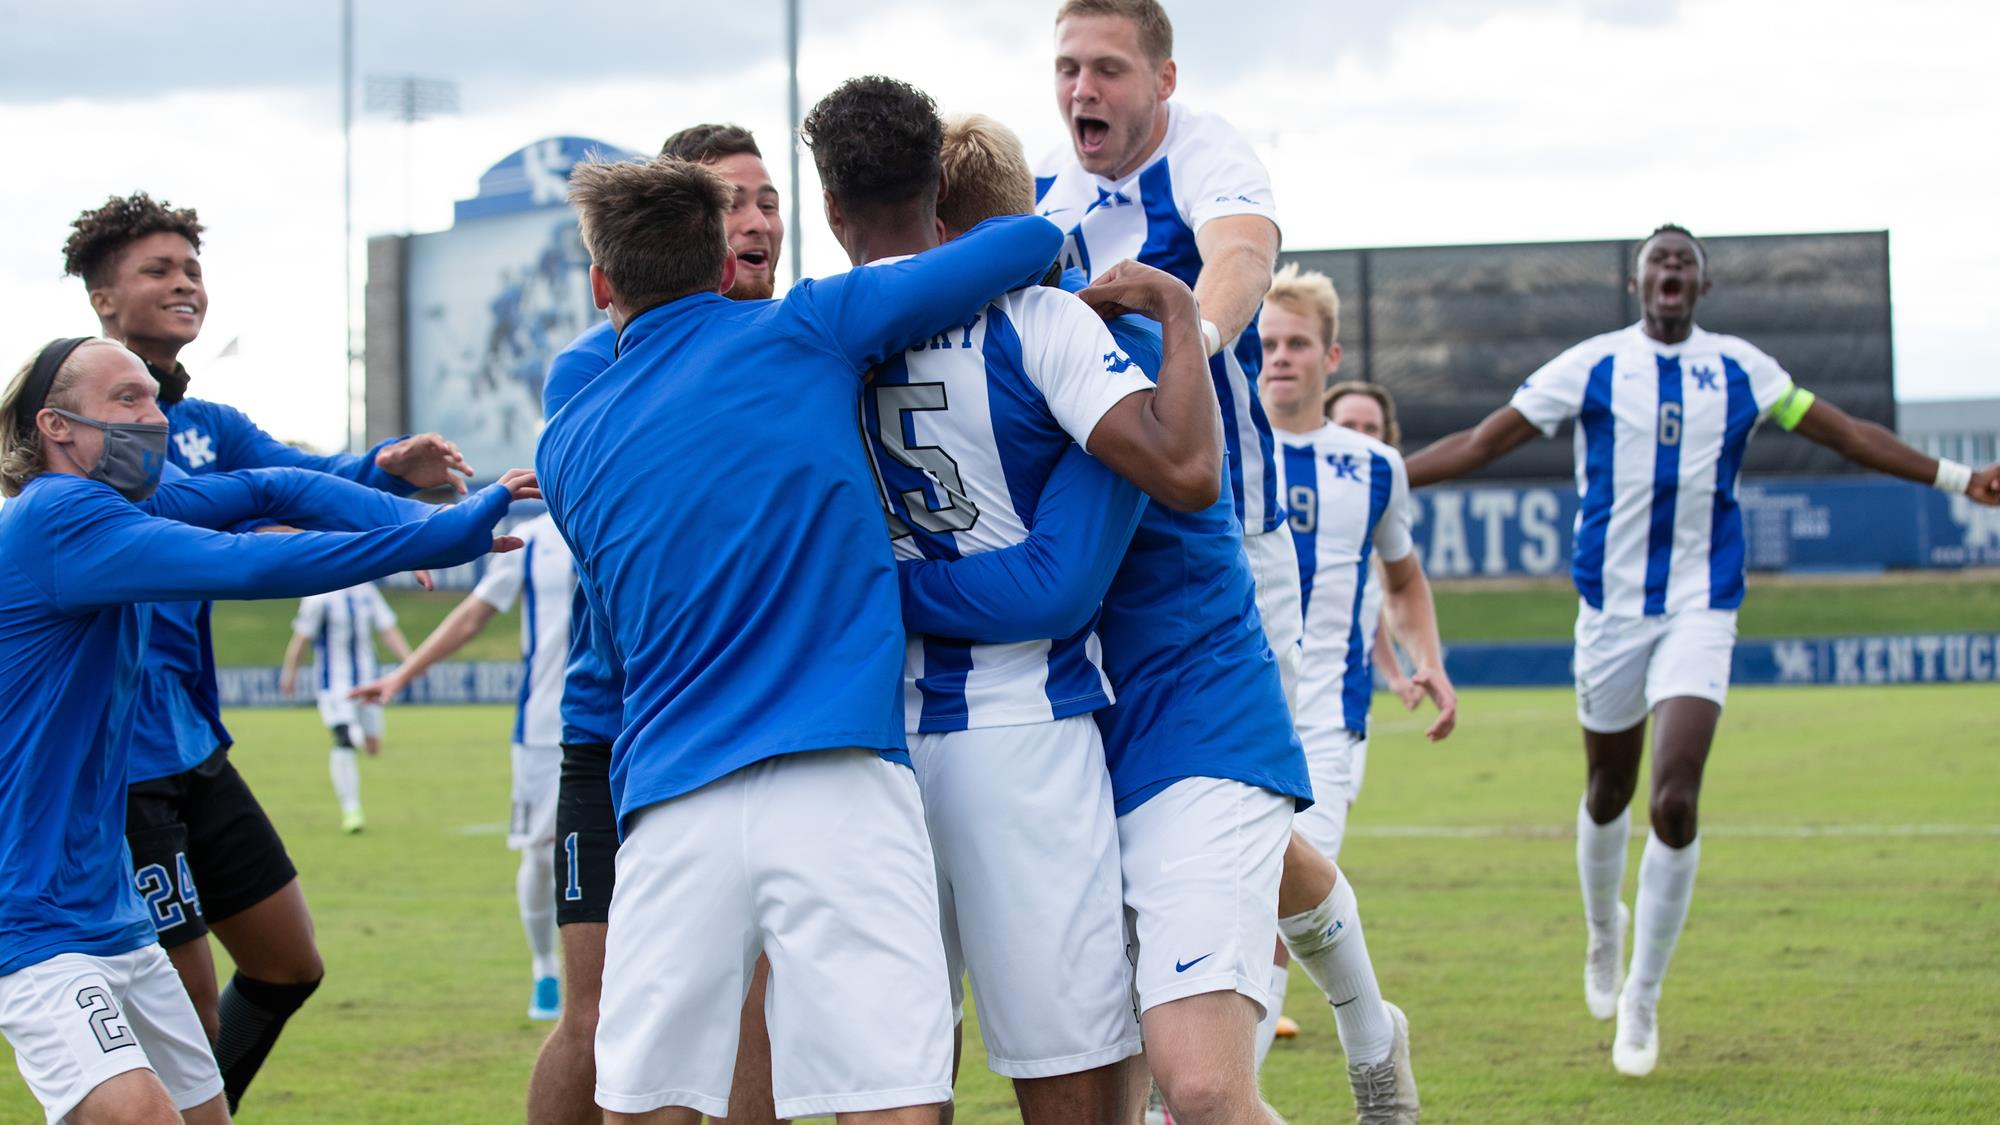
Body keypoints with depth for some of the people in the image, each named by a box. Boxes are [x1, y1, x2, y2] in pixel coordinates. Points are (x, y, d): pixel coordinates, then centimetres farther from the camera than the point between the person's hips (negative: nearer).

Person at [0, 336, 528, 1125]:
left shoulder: (117, 504, 10)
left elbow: (267, 491, 5)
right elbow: (250, 568, -26)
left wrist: (423, 518, -12)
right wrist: (445, 535, -25)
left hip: (110, 910, 10)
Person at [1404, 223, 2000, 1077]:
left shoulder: (1740, 371, 4)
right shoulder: (1590, 366, 0)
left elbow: (1850, 435, 14)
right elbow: (1483, 441, 1)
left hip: (1700, 612, 0)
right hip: (1611, 608, 0)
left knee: (1675, 803, -13)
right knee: (1608, 792, 13)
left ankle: (1642, 999, 0)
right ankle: (1603, 929, 44)